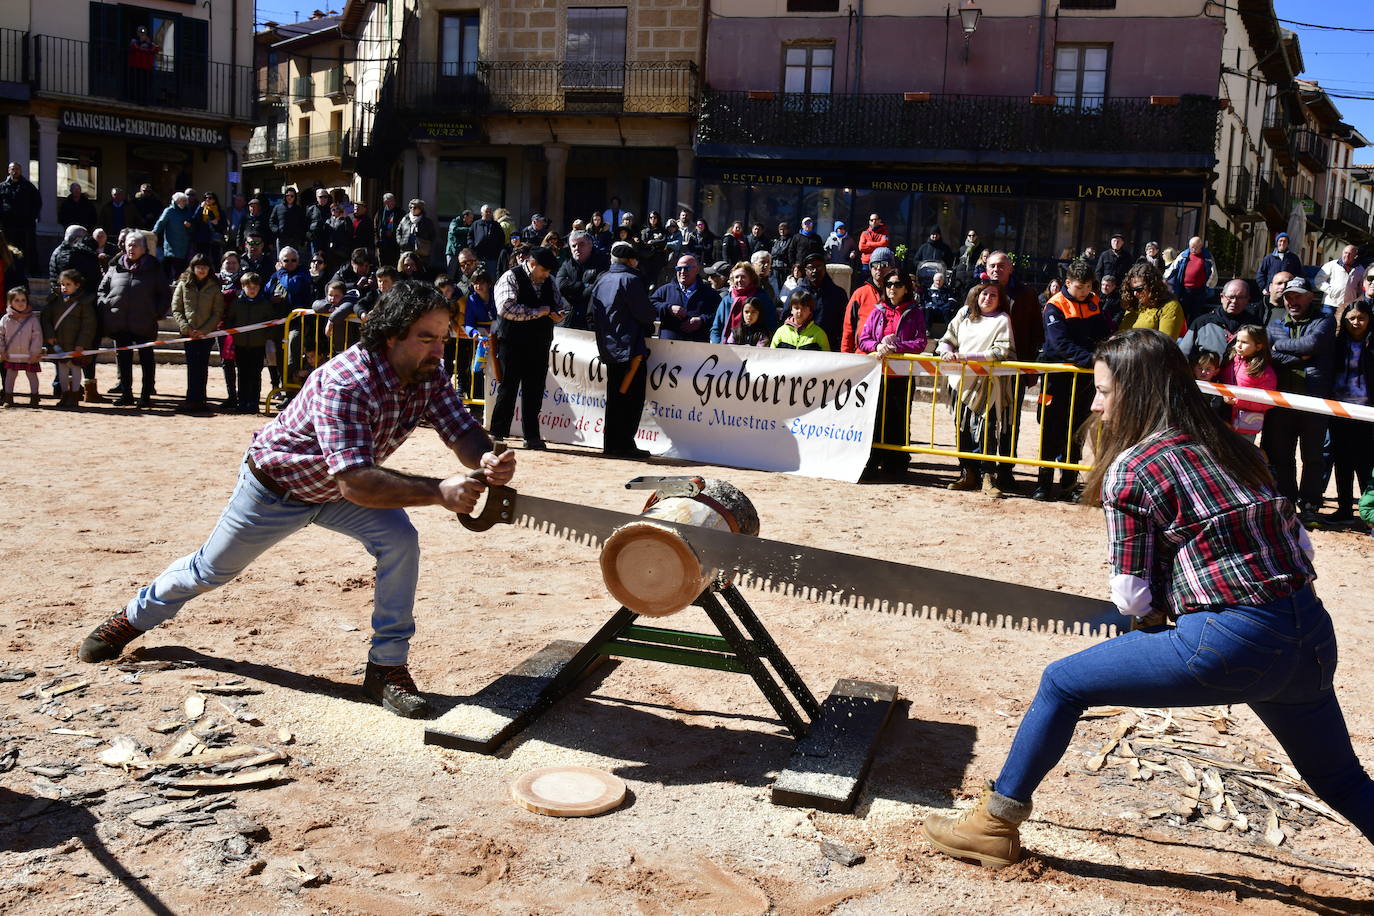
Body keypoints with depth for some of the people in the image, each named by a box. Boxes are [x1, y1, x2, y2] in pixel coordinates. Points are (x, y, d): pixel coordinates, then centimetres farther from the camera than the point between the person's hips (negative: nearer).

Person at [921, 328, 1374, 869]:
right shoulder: (1235, 448, 13)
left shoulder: (1130, 469, -6)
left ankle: (996, 826, 17)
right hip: (1314, 637, 7)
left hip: (1229, 643, -7)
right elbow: (1299, 545, 15)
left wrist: (1160, 604, 16)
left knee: (1062, 684, 8)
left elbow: (1132, 599, -5)